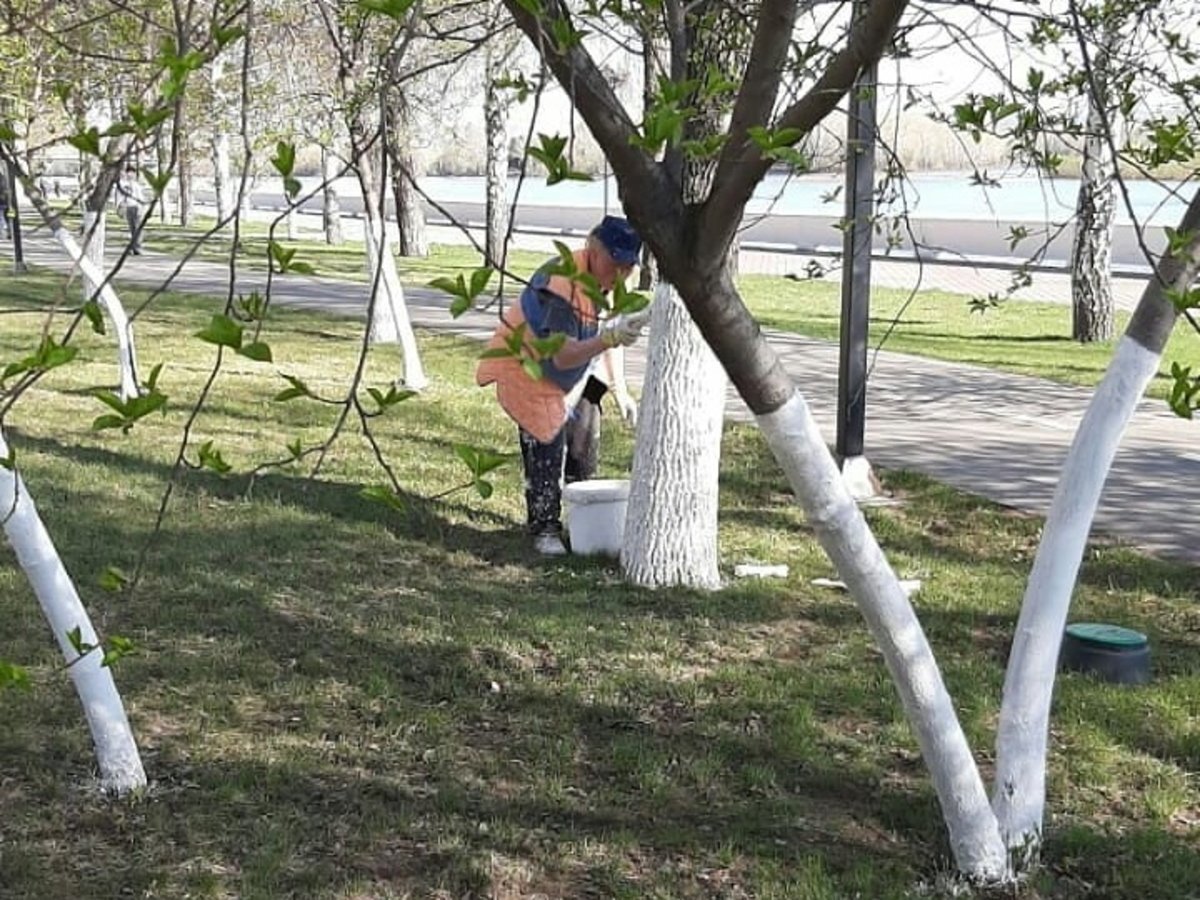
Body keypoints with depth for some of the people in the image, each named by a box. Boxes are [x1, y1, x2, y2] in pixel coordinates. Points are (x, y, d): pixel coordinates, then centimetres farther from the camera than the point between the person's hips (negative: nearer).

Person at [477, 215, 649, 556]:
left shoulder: (611, 281, -9)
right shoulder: (561, 283, -36)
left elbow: (610, 337, 7)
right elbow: (564, 356, -43)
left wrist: (620, 391, 4)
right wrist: (610, 337, -57)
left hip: (577, 377, 8)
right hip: (531, 372, -8)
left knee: (585, 451, 10)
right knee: (545, 455, -11)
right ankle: (545, 529, 3)